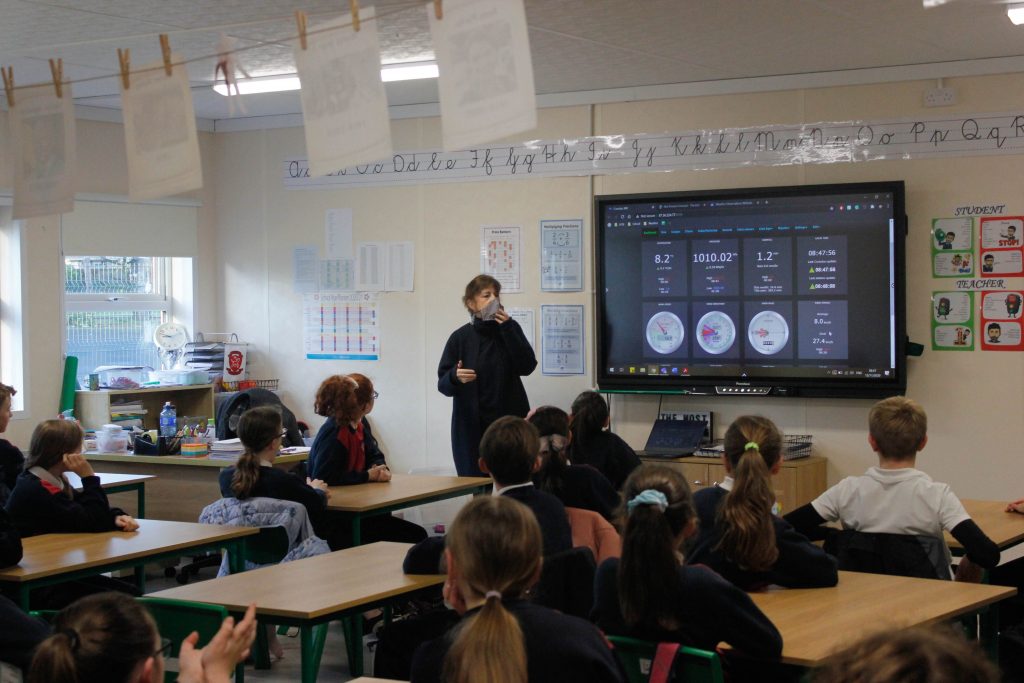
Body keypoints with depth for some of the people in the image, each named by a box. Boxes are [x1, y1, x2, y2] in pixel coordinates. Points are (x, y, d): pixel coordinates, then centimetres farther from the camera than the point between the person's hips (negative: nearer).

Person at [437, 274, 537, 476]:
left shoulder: (510, 329, 7)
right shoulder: (460, 338, 2)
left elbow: (527, 367, -6)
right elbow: (443, 384, 0)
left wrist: (507, 329, -12)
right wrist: (455, 377, -22)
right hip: (472, 425, -1)